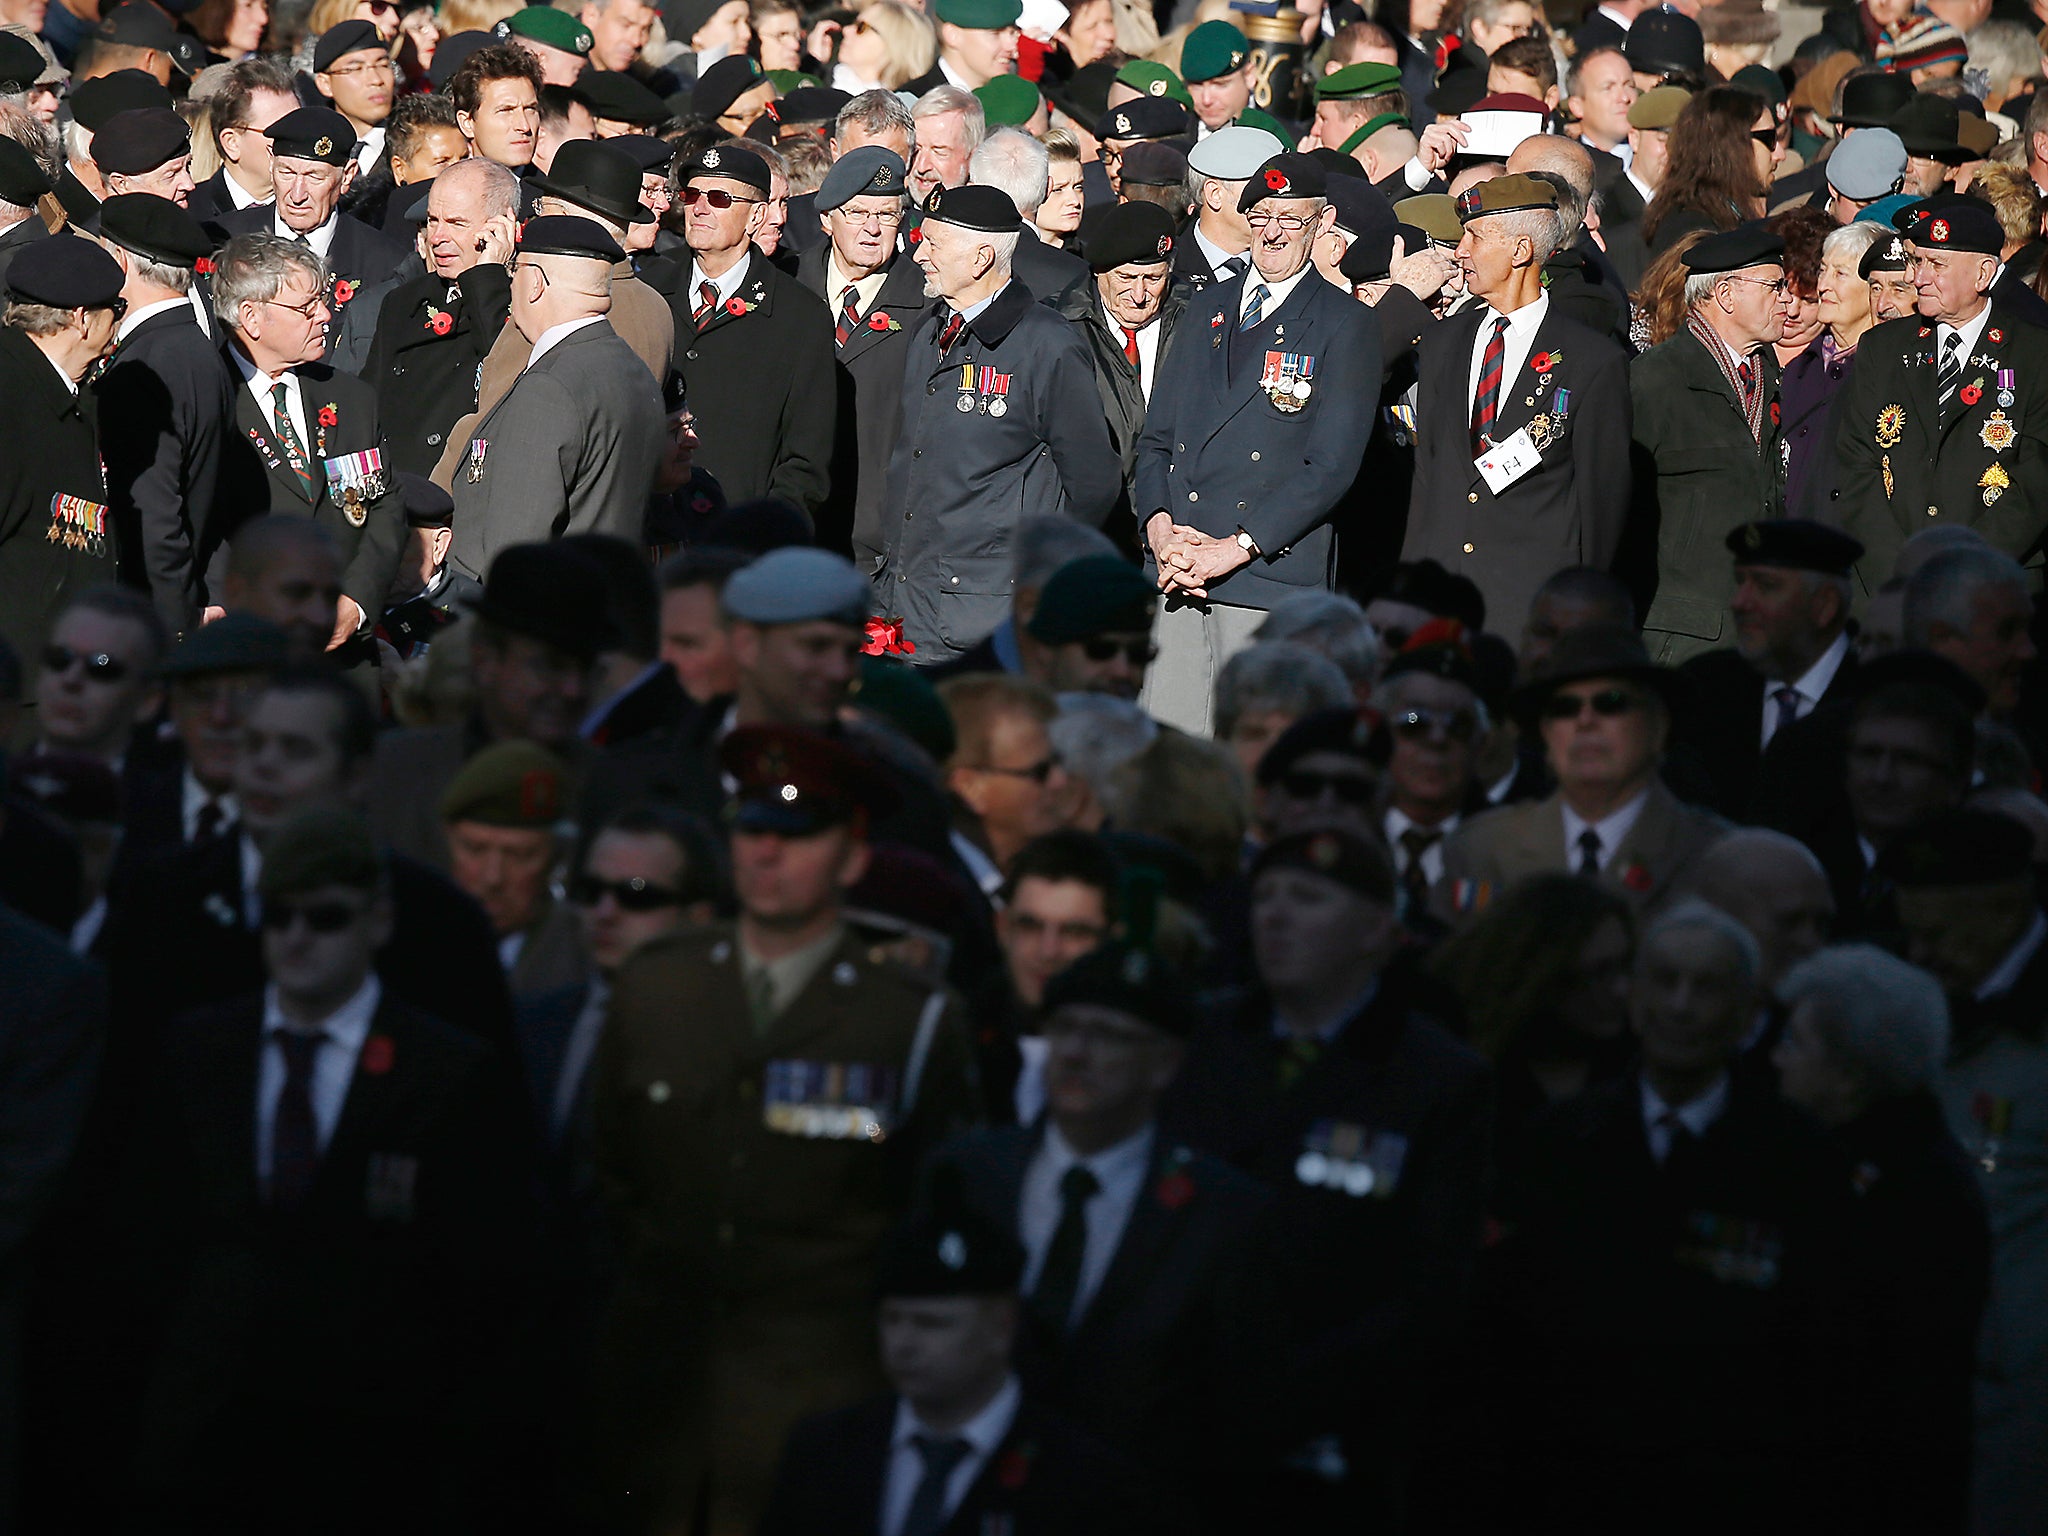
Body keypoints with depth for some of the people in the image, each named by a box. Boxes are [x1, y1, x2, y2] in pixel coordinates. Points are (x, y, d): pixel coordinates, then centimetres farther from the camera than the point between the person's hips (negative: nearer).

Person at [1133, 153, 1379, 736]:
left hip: (1273, 578, -5)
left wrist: (1234, 548, -12)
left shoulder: (1345, 326, 2)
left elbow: (1331, 466, -6)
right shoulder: (1207, 308, 20)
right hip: (1177, 577, 5)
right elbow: (1156, 437, 19)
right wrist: (1159, 527, -1)